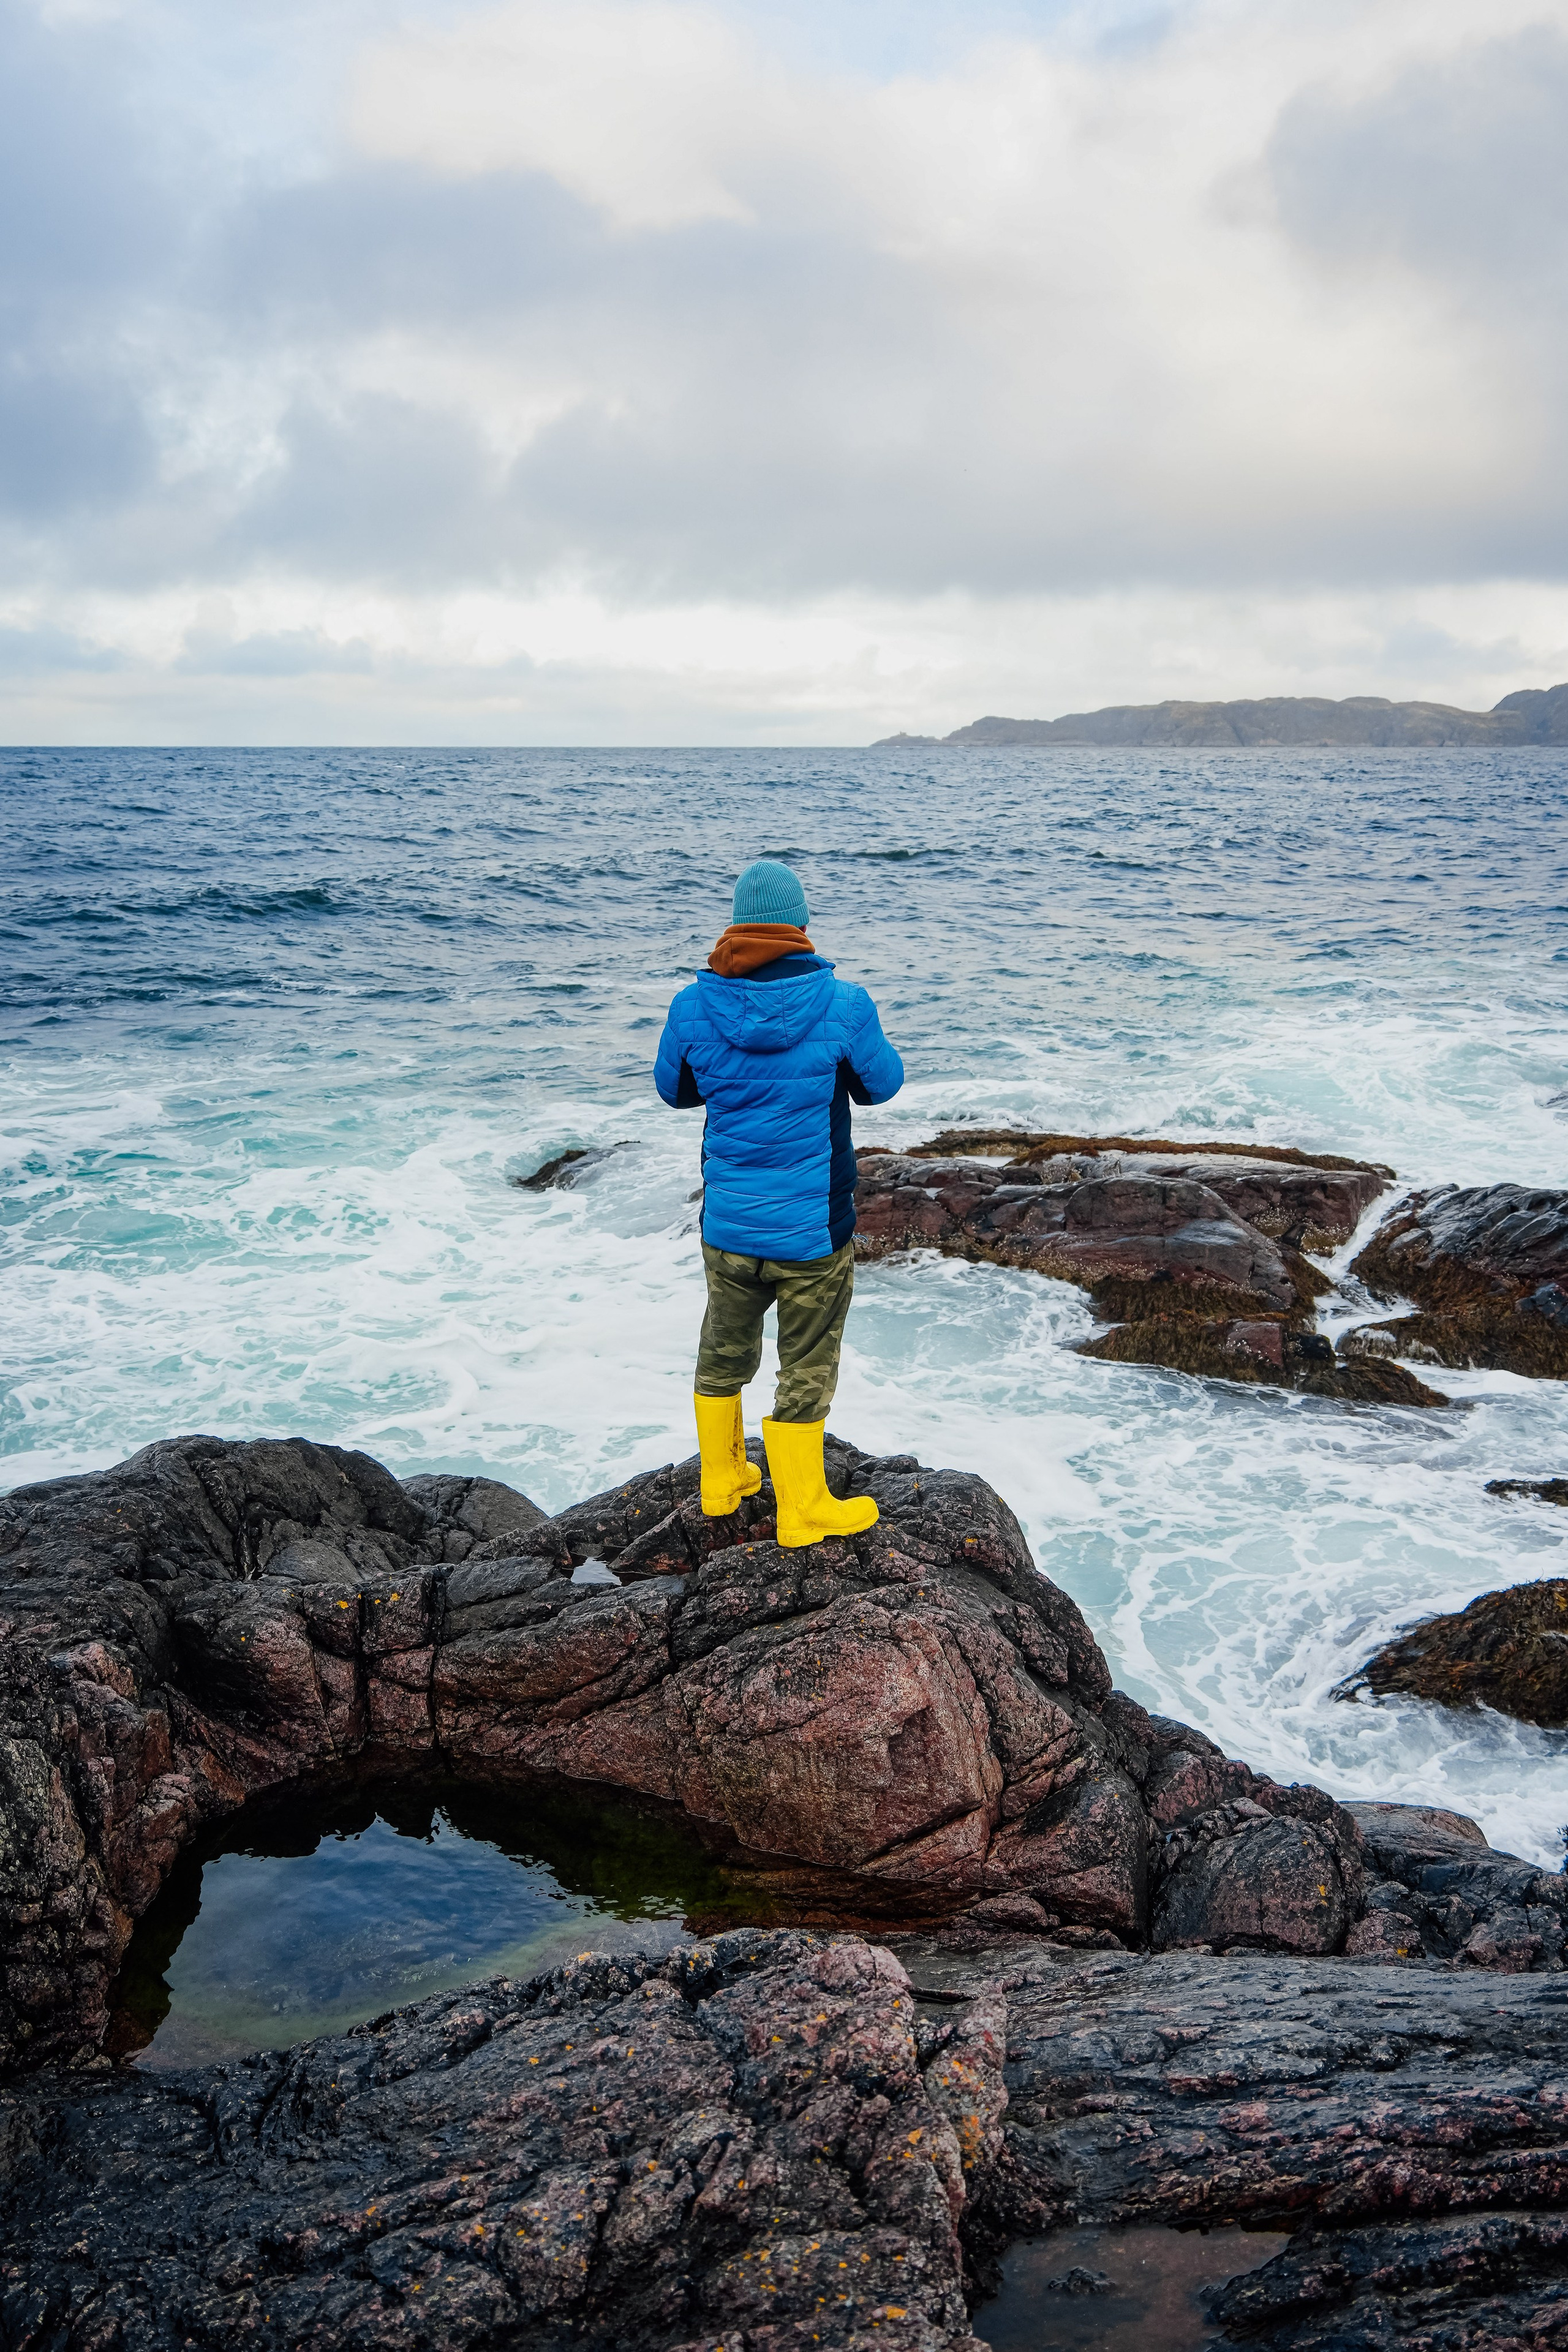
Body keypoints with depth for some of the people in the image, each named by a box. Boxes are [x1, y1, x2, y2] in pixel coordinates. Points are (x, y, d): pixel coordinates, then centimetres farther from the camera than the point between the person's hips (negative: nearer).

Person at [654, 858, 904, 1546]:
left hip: (727, 1225, 3)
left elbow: (674, 1089, 8)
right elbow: (881, 1084, 2)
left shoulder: (695, 1007, -10)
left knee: (724, 1352, 24)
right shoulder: (842, 1006, -16)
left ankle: (721, 1478, 40)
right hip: (813, 1231, -3)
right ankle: (801, 1509, 27)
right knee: (807, 1372, 13)